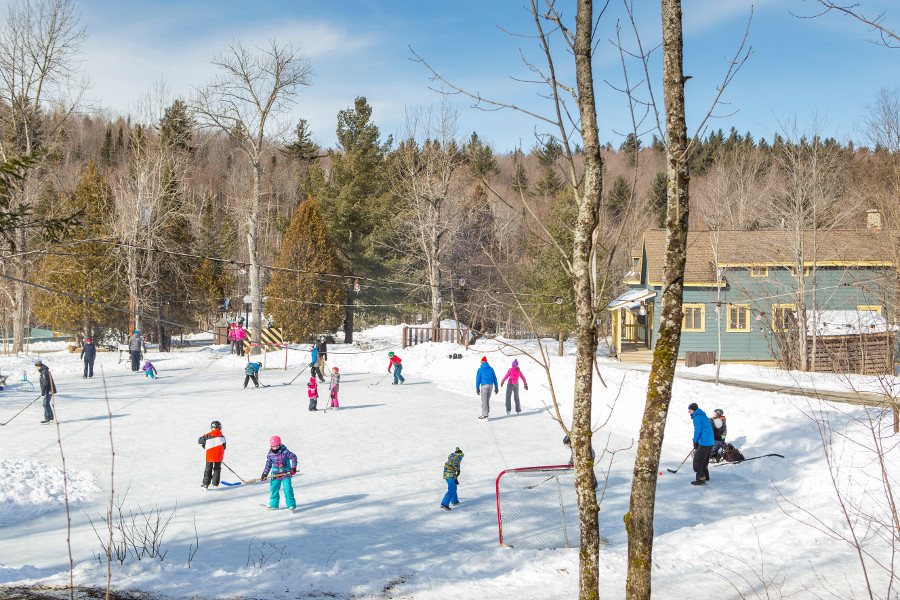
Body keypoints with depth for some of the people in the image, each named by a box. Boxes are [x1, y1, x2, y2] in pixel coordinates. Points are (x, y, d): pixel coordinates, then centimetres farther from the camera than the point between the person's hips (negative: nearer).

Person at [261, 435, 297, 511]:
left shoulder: (285, 452, -13)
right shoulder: (270, 454, -3)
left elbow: (294, 457, -6)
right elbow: (268, 465, 8)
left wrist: (293, 468, -10)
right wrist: (264, 474, 2)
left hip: (286, 474, -3)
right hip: (275, 475, 4)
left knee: (288, 489, -9)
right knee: (273, 489, 7)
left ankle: (291, 504, 2)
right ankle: (274, 504, 25)